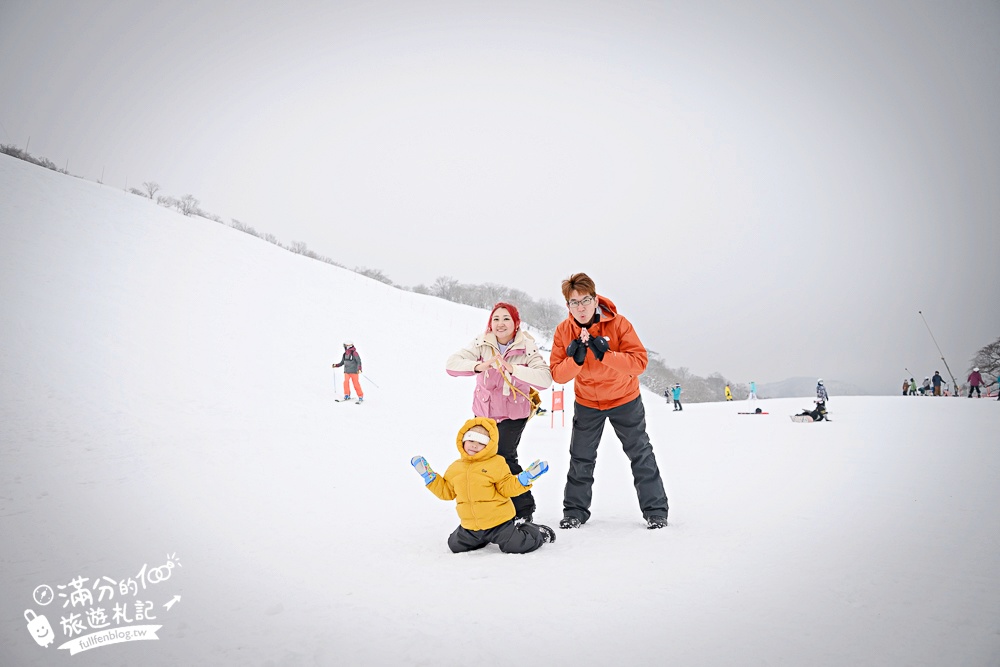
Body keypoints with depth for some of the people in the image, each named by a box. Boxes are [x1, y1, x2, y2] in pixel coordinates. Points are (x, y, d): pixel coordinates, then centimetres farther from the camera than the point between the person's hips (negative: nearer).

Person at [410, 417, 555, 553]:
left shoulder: (496, 464, -10)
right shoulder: (456, 467, 6)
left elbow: (507, 488, -9)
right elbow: (446, 491, 14)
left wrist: (524, 479, -25)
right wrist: (429, 475, 9)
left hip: (498, 521, -5)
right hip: (470, 526, 6)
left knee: (516, 546, -14)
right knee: (455, 546, 18)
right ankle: (484, 538, 38)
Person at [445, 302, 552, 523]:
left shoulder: (527, 348, -16)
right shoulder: (481, 344, -10)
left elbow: (545, 378, -30)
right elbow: (451, 364, -21)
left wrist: (513, 368, -42)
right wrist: (478, 366, -39)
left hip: (513, 415, -4)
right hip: (484, 412, 4)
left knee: (503, 457, -15)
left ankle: (524, 509, 4)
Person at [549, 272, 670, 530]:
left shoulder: (618, 324, -23)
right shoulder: (563, 331, -15)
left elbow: (640, 362, -28)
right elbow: (557, 374, -16)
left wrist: (605, 354, -39)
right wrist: (575, 359, -36)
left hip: (624, 399, -2)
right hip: (586, 402, 2)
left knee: (640, 454, 6)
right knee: (581, 458, 7)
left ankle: (656, 510, 17)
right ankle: (575, 511, 20)